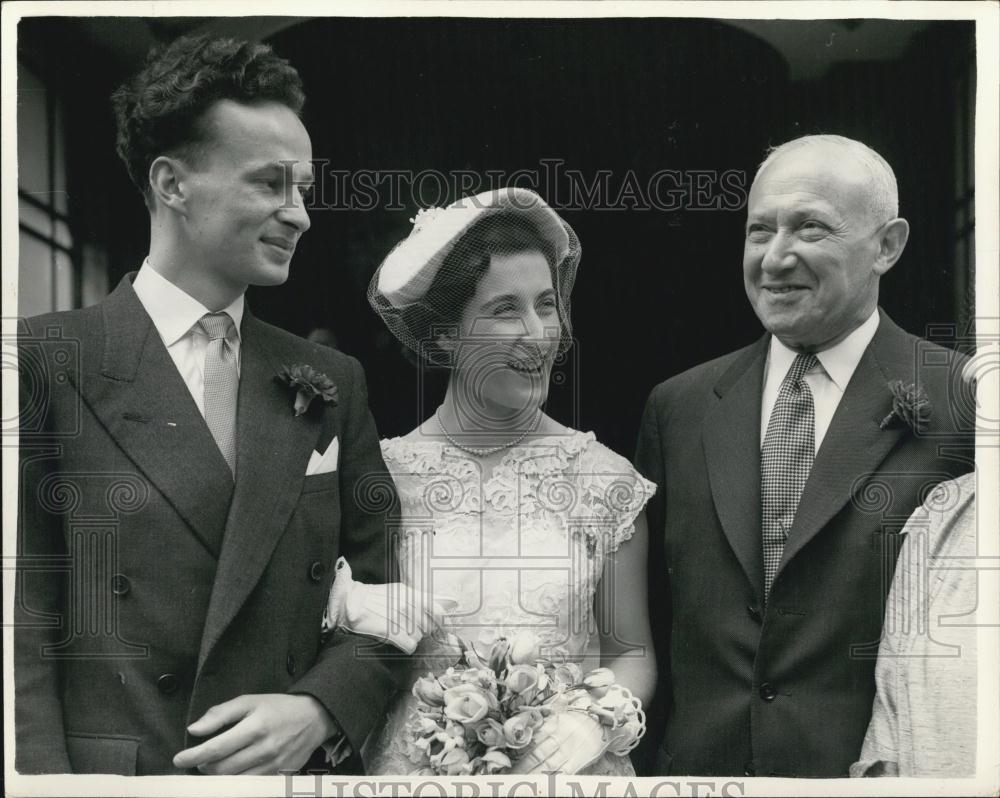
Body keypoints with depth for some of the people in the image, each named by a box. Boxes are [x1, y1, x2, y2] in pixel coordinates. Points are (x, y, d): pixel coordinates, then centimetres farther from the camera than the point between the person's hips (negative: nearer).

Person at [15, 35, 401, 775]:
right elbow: (22, 625, -10)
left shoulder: (331, 382, 6)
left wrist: (321, 709, -11)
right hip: (108, 762, -3)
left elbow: (385, 594, 6)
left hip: (297, 760, 4)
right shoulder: (45, 361, -7)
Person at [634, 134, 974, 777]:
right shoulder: (679, 406, 3)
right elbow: (651, 622, 6)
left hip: (875, 771, -3)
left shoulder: (963, 403, -9)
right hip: (699, 764, 3)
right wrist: (656, 756, 1)